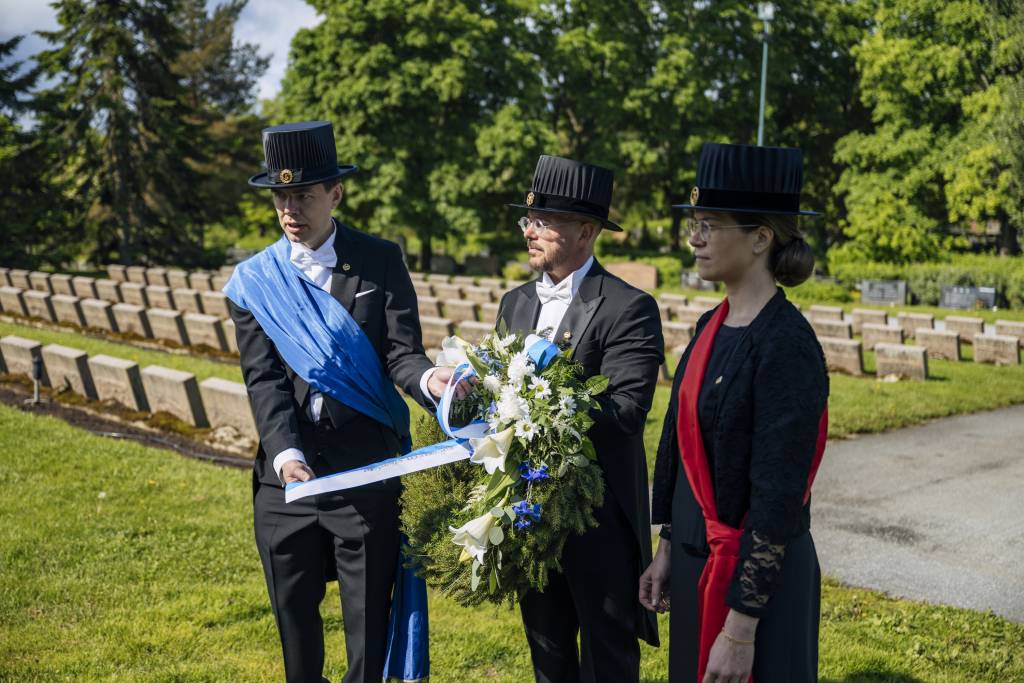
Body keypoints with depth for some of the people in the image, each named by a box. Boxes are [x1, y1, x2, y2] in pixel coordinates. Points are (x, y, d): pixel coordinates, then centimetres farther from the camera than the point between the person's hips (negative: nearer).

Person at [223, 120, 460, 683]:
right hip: (287, 475, 2)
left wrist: (429, 381, -30)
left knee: (370, 624, 5)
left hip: (367, 473, -2)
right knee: (294, 617, 16)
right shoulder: (254, 280, 3)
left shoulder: (381, 262, -1)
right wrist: (285, 454, -21)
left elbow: (401, 354, -7)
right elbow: (263, 380, -5)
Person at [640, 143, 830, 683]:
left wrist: (741, 629, -20)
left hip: (754, 576, -8)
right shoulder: (713, 325, 4)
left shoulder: (787, 346, -21)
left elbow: (778, 500, -22)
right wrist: (668, 549, 14)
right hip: (697, 560, 8)